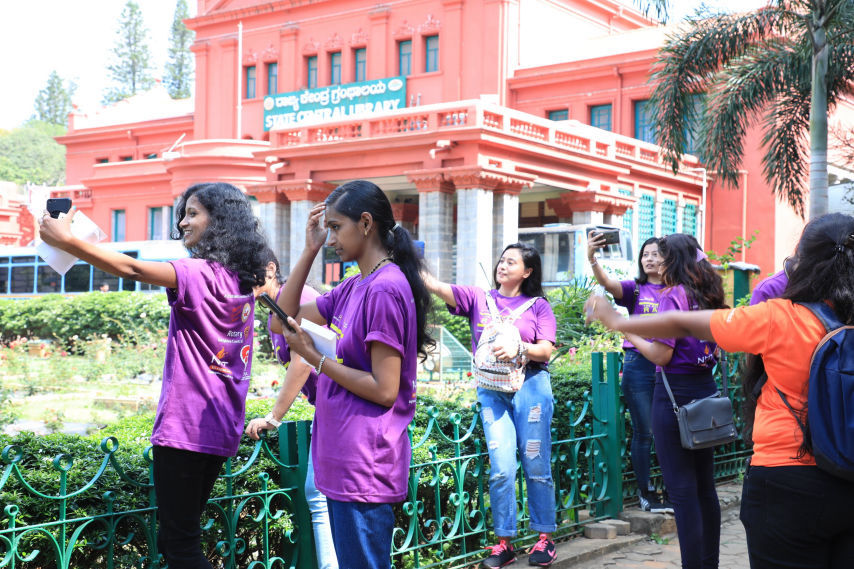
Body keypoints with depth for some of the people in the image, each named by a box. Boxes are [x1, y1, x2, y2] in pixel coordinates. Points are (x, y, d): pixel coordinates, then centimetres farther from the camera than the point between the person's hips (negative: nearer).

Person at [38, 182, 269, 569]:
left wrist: (67, 240, -24)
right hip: (221, 431, 9)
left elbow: (131, 269, -26)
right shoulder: (241, 280, 10)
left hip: (186, 429, -9)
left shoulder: (202, 274, -16)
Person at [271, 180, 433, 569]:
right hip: (344, 461, 10)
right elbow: (283, 321, 11)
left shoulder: (385, 289, -18)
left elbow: (384, 390, -21)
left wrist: (314, 358, -17)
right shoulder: (352, 288, 11)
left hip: (364, 466, -10)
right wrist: (309, 251, 5)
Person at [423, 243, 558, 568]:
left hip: (530, 386, -1)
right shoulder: (478, 299, 9)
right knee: (501, 469, -4)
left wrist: (520, 348, -20)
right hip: (492, 389, 1)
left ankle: (545, 538, 15)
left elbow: (546, 350, -1)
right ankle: (504, 543, 7)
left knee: (536, 466, 2)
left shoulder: (539, 306, 7)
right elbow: (437, 287, -3)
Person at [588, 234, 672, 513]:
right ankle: (645, 493, 14)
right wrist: (592, 258, -32)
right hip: (639, 364, -1)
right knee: (644, 432, 4)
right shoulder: (635, 289, 3)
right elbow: (607, 283, -16)